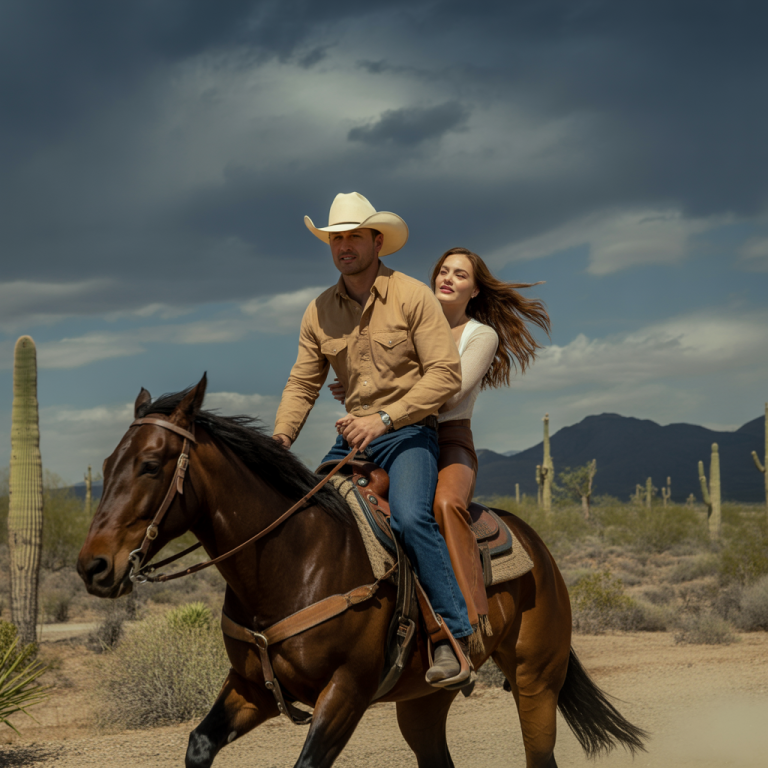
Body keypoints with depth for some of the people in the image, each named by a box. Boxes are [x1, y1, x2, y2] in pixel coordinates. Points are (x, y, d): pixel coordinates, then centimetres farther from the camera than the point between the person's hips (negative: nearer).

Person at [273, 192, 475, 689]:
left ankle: (455, 635, -27)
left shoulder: (413, 296, -6)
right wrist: (278, 442, -9)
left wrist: (384, 418, -22)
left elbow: (446, 374, -13)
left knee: (410, 517, -31)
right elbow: (302, 385, 9)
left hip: (409, 433, -6)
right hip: (352, 440, 6)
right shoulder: (320, 312, 8)